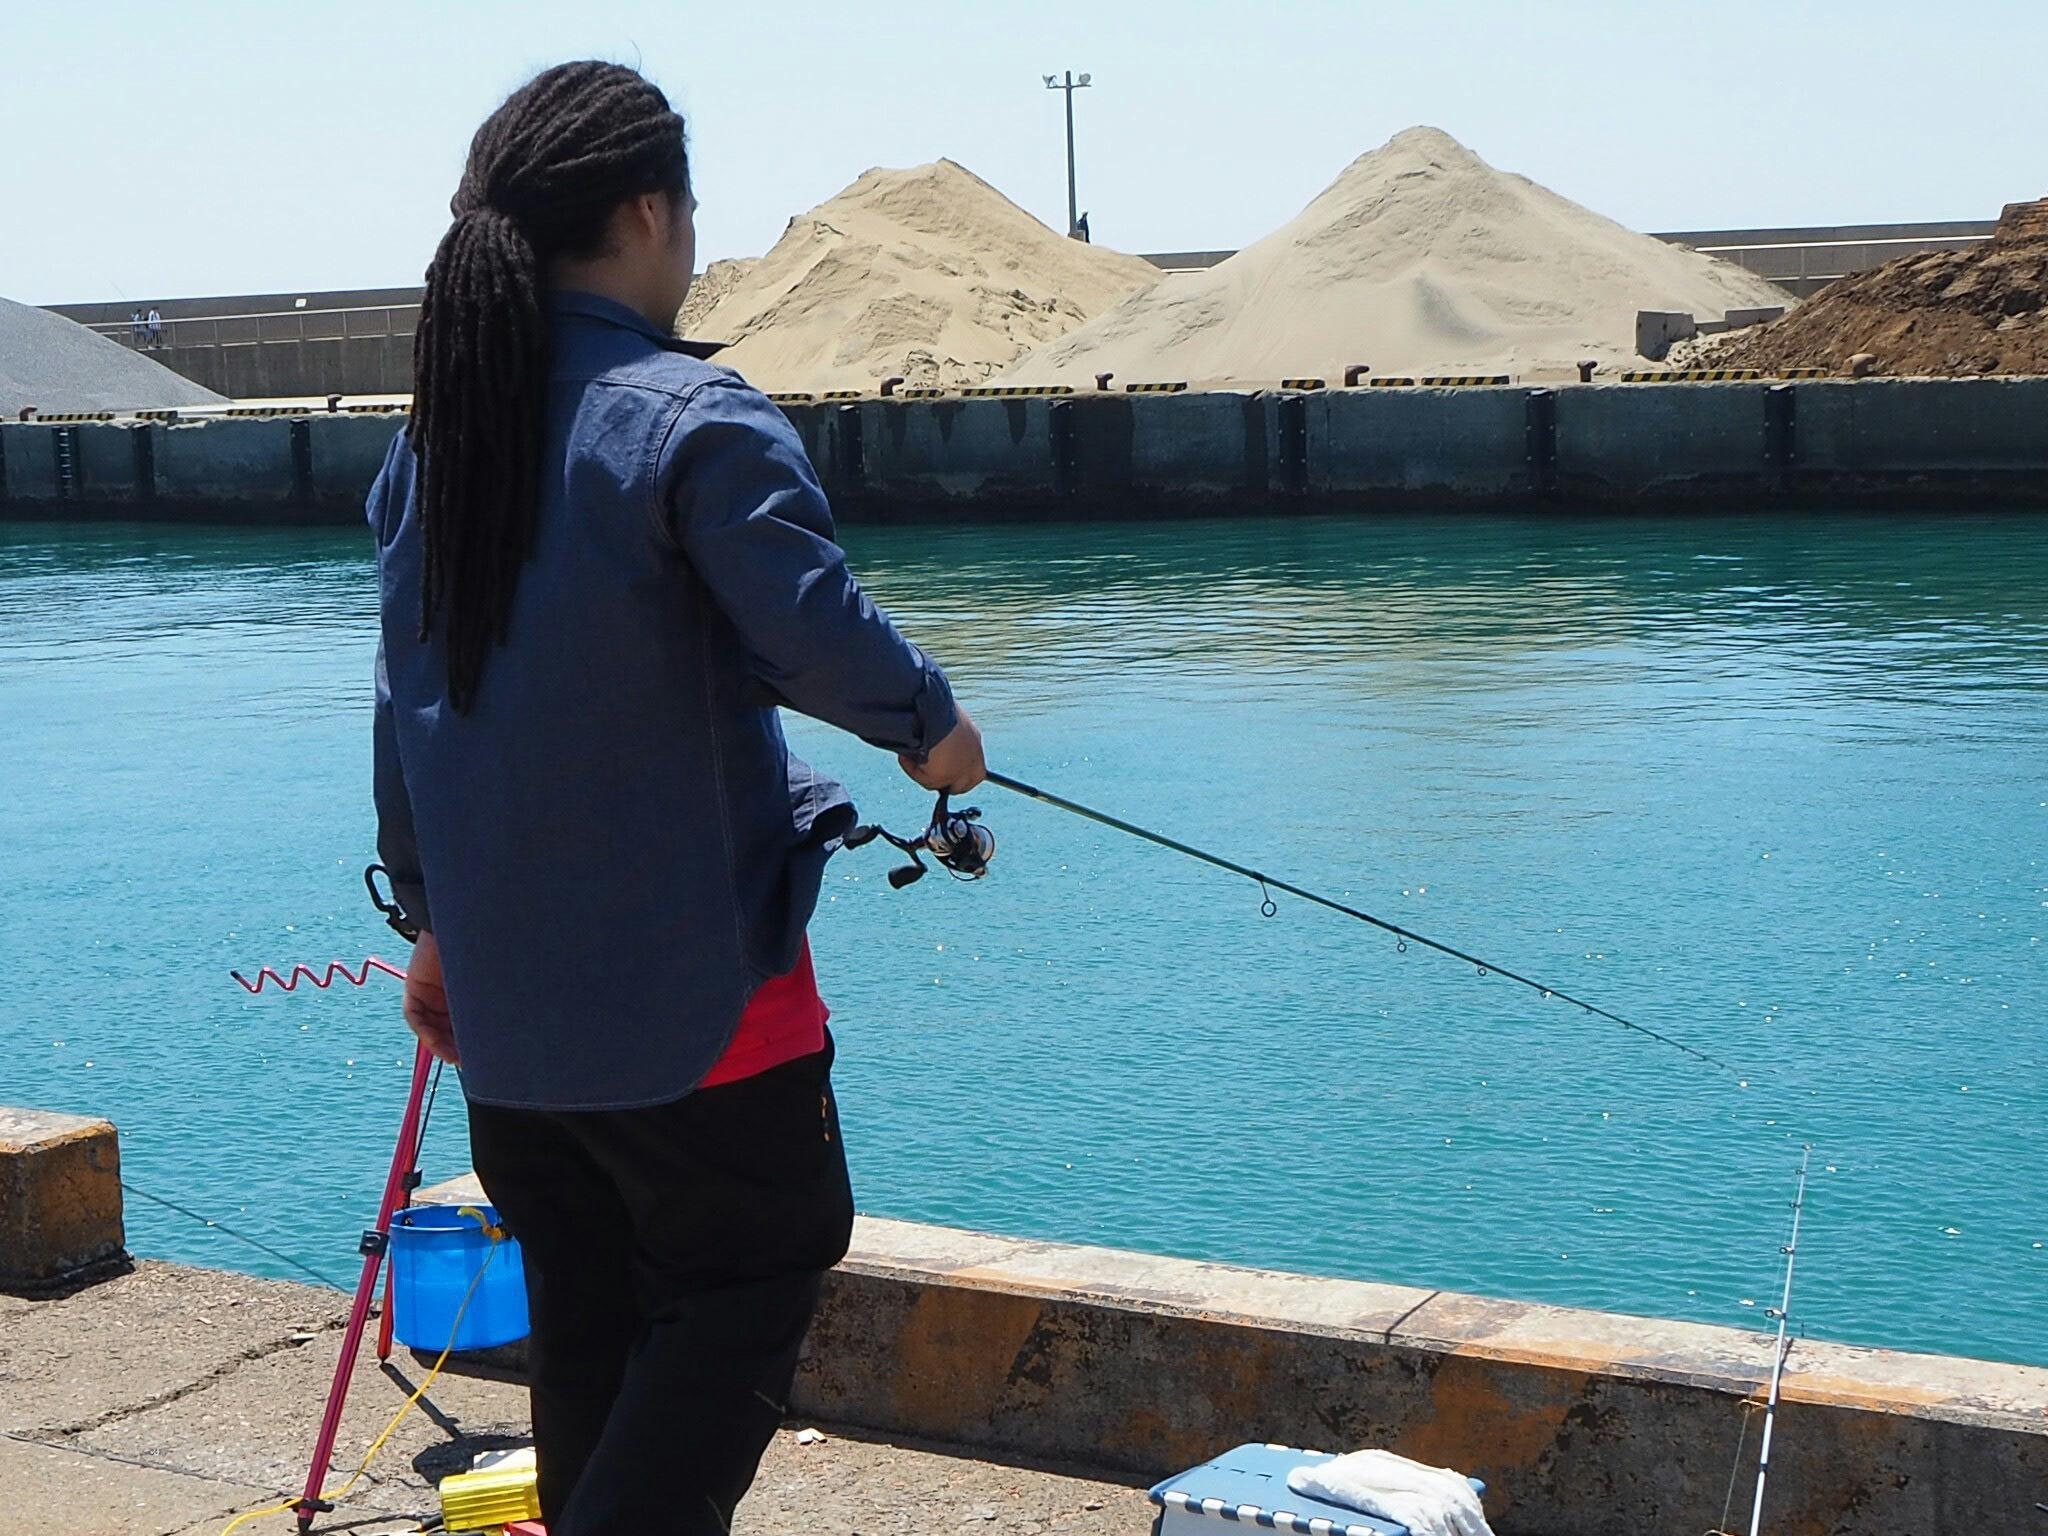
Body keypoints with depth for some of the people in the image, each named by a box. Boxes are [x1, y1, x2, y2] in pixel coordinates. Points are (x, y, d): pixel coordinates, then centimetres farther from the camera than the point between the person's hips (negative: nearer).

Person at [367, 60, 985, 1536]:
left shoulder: (430, 438, 8)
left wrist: (435, 919, 21)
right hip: (690, 989, -7)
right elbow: (819, 629, -21)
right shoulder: (695, 422, -15)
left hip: (501, 990, 7)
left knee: (589, 1322, 16)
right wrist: (931, 725, 0)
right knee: (753, 1276, 6)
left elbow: (409, 701, 13)